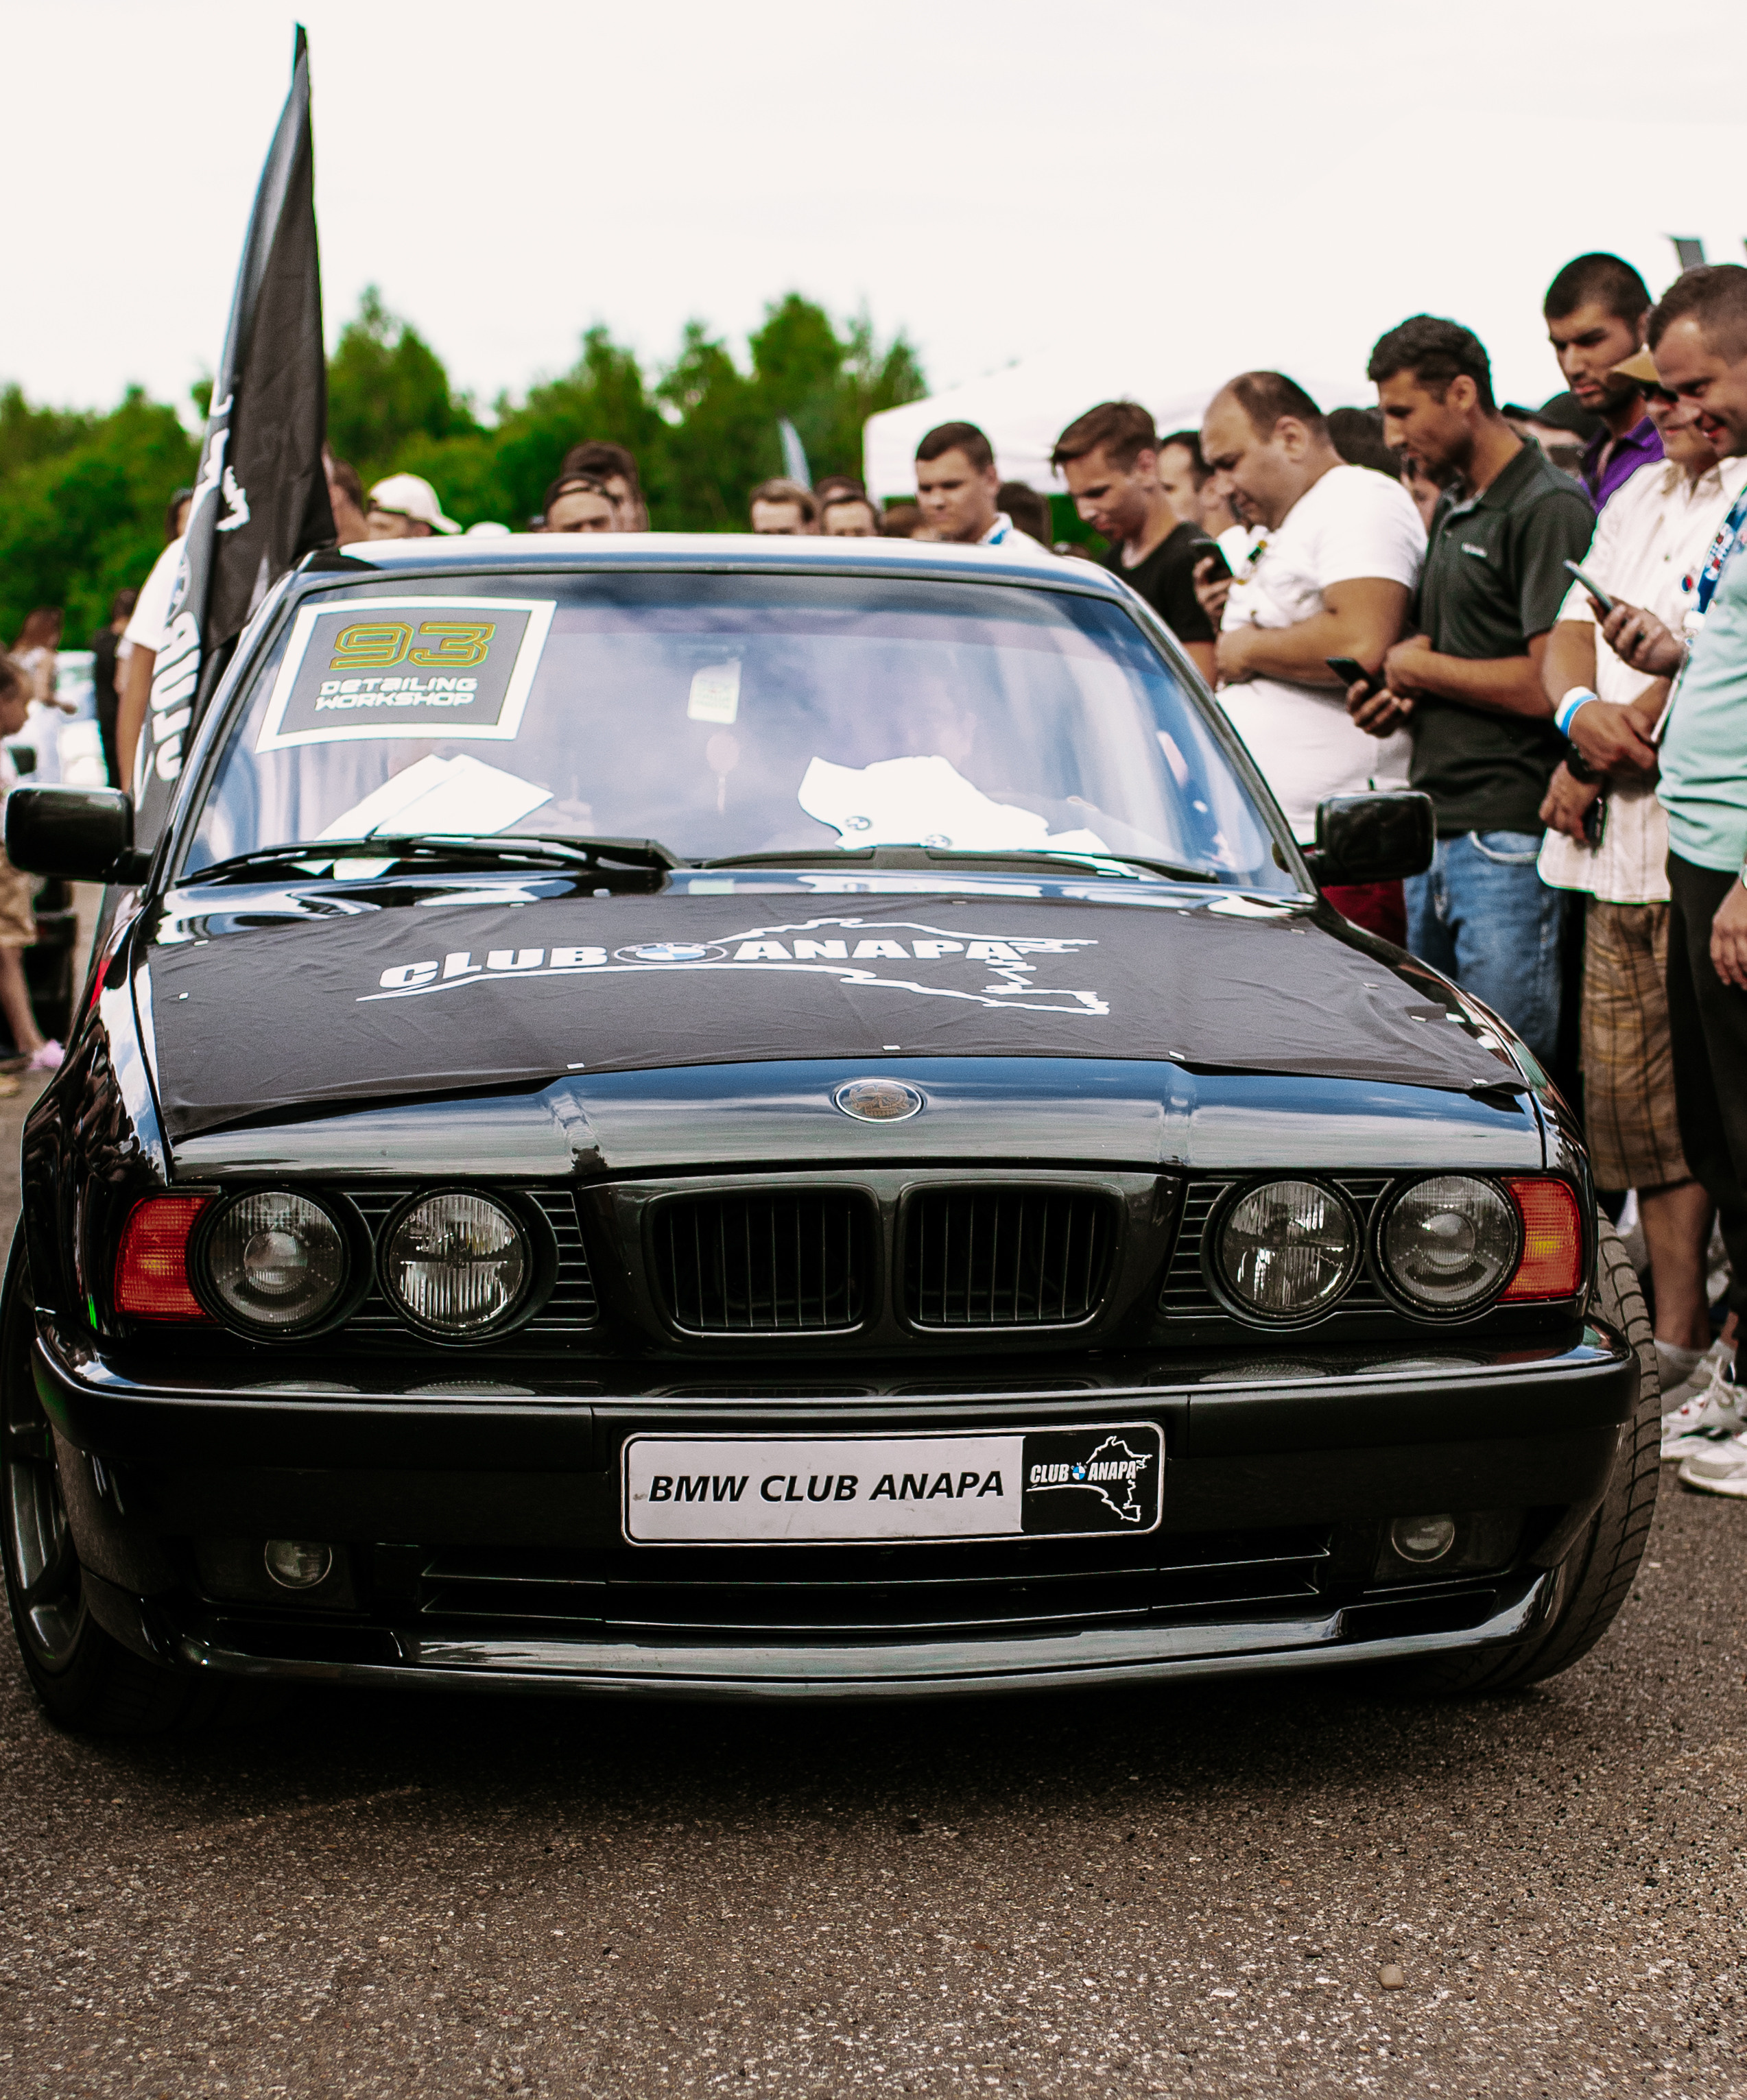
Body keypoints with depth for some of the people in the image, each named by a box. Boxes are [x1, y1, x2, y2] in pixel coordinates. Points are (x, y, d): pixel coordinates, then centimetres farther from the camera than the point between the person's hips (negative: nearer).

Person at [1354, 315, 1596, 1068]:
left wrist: (1420, 668, -6)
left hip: (1508, 837, -9)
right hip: (1434, 836, 9)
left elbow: (1549, 684, -19)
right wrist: (1397, 695, 9)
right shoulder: (1451, 510, 19)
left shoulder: (1549, 509, -11)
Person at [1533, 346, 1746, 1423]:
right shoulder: (1640, 498, 20)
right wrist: (1583, 712, -9)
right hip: (1621, 848, 8)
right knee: (1630, 1094, 9)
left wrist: (1592, 768, -6)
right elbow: (1572, 625, 14)